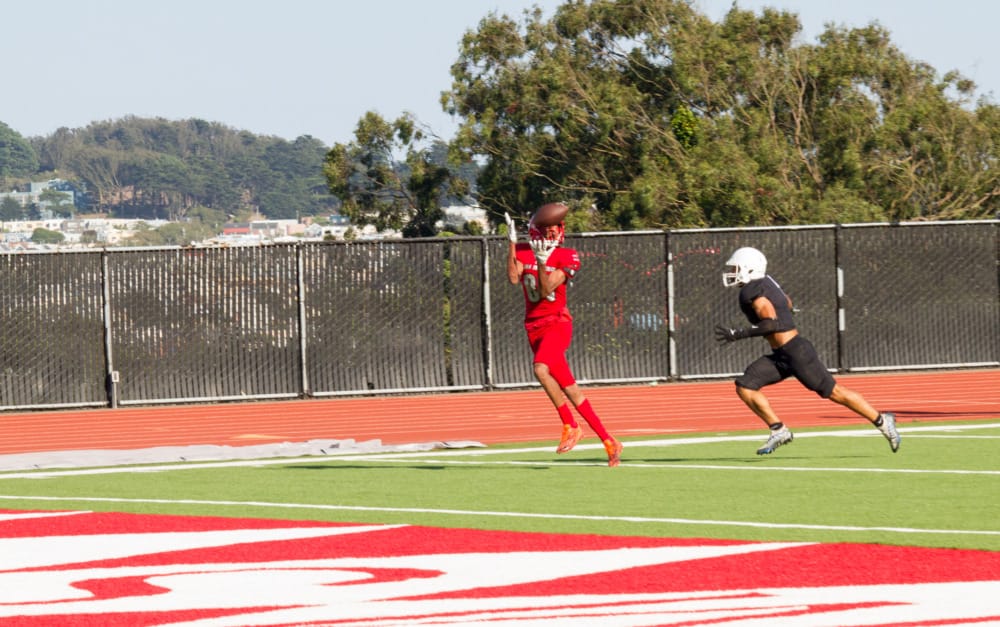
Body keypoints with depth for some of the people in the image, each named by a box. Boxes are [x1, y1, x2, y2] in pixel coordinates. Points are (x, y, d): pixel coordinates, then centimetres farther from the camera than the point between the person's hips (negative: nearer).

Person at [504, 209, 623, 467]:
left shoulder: (567, 258, -4)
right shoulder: (522, 252, 6)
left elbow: (545, 289, -13)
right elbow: (513, 278, -13)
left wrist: (542, 262, -25)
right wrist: (512, 243, -14)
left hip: (557, 322, -4)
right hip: (534, 327, 4)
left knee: (541, 368, -31)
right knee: (570, 390, 3)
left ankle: (570, 426, -17)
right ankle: (609, 442, 10)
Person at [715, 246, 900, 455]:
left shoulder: (753, 292, -18)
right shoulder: (764, 282, 9)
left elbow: (772, 323, -29)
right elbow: (787, 303, 23)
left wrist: (738, 334, -26)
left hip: (796, 352, -10)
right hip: (780, 356, 10)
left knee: (833, 392, 1)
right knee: (745, 387, -2)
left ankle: (881, 421, 14)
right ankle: (779, 431, 3)